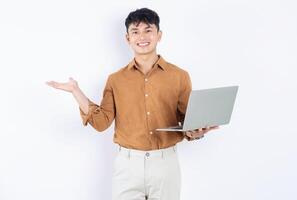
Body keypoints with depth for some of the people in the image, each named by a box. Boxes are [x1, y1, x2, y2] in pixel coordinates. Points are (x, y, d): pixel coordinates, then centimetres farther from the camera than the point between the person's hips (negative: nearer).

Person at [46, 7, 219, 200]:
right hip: (127, 164, 1)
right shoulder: (116, 79, 6)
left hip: (165, 163, 0)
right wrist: (76, 91, -5)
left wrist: (196, 132, -16)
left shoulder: (180, 76, 2)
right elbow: (102, 122, 1)